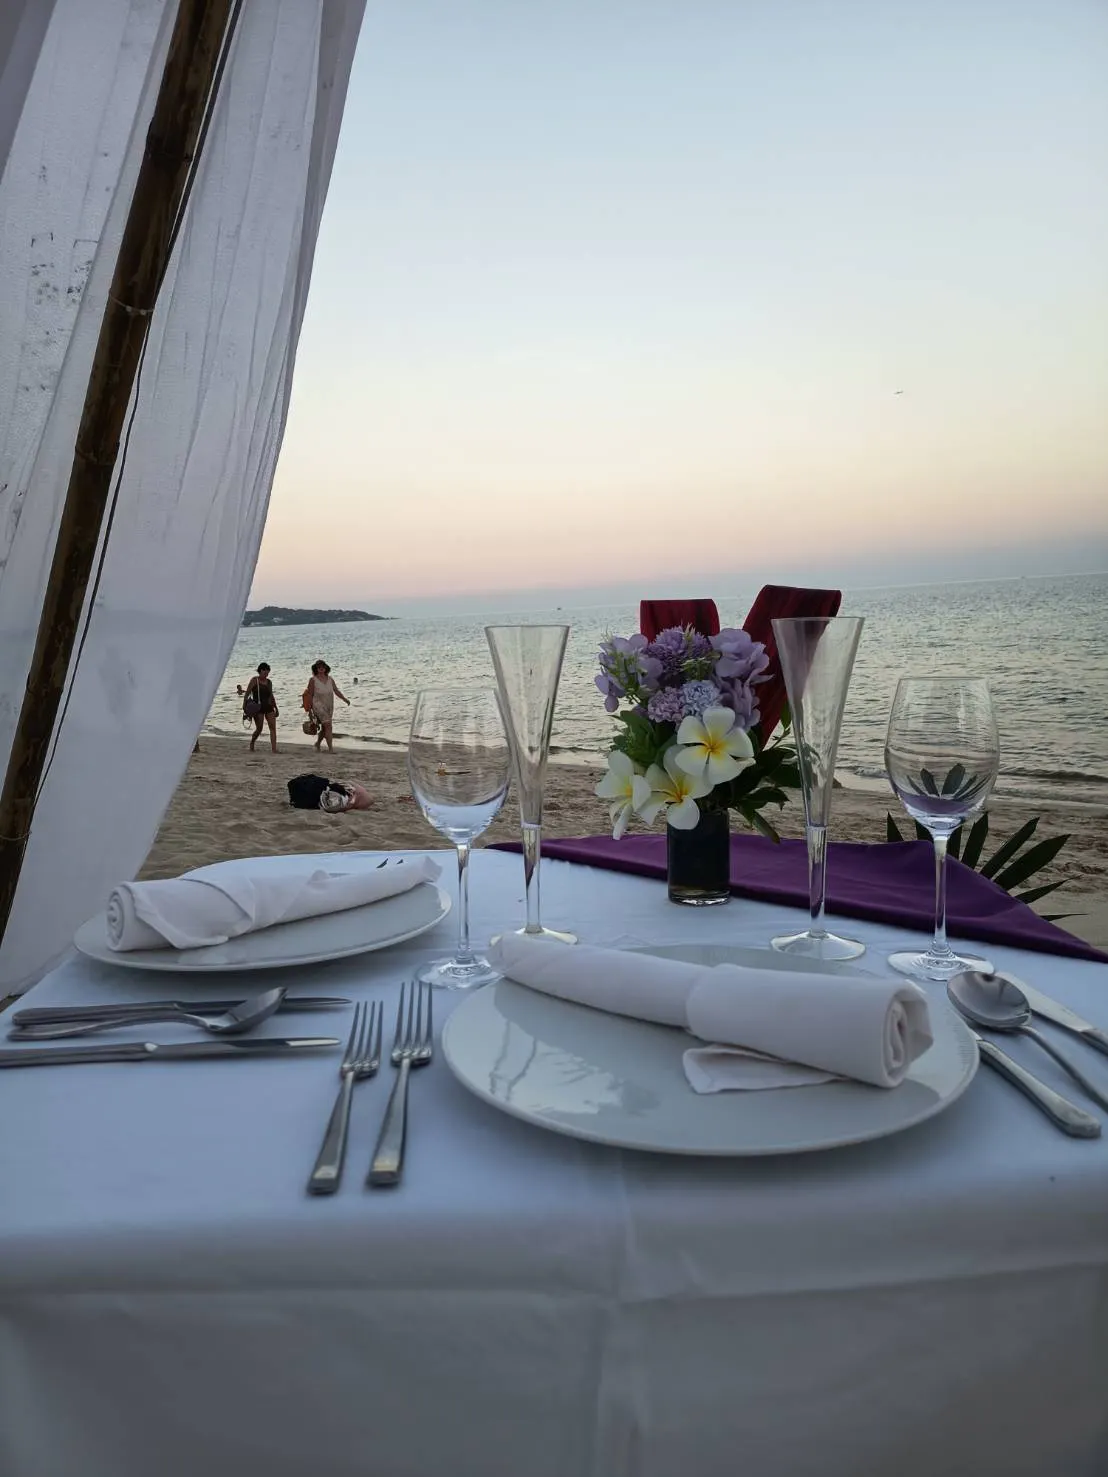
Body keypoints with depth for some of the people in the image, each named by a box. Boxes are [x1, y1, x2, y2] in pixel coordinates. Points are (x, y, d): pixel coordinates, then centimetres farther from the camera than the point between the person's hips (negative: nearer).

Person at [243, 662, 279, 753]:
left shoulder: (269, 682, 13)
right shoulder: (254, 680, -2)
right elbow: (247, 694, -6)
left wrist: (276, 708, 21)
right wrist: (244, 707, -15)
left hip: (268, 707, 5)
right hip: (258, 708, -5)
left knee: (273, 727, -8)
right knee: (259, 729, -2)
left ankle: (274, 748, -12)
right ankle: (252, 744, 25)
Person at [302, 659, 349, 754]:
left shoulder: (330, 679, 8)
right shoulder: (313, 680, -5)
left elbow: (336, 691, 6)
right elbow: (310, 695, -4)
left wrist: (345, 699, -6)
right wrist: (309, 710, -4)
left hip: (329, 706, 6)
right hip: (319, 706, -6)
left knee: (324, 727, 15)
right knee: (328, 726, -16)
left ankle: (318, 743, 38)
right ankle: (330, 748, -16)